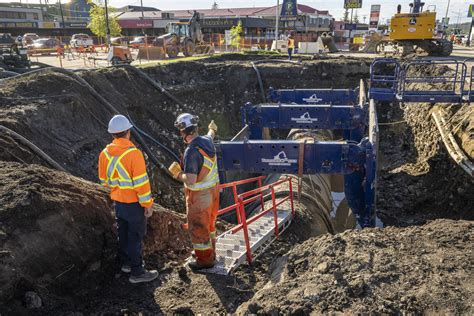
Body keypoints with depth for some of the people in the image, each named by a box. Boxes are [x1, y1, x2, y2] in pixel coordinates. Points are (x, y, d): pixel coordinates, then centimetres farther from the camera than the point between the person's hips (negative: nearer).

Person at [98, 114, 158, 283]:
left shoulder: (105, 153, -2)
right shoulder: (133, 153, -24)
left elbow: (104, 180, 9)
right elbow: (141, 183, -22)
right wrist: (148, 204, -13)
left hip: (118, 202, 7)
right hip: (134, 203, -6)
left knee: (123, 233, 21)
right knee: (135, 237, 4)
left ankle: (126, 262, 38)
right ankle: (137, 272, 14)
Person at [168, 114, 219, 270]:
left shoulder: (191, 151, -29)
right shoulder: (207, 141, -4)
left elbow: (190, 180, -32)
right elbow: (211, 135, 23)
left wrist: (177, 173, -13)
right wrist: (212, 129, 46)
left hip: (199, 195, -8)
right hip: (212, 190, 8)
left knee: (198, 228, 10)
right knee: (209, 223, 24)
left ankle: (205, 259, 24)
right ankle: (209, 251, 42)